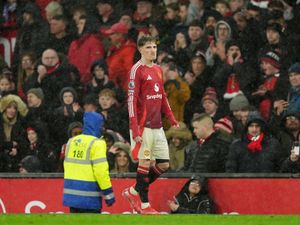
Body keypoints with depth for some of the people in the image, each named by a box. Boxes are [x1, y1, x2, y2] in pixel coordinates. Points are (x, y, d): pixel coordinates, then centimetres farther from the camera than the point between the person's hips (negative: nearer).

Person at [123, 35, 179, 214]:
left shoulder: (158, 70, 15)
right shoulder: (137, 70, -9)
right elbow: (132, 100, -13)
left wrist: (171, 118, 12)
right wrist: (135, 129, -19)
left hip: (157, 126, 8)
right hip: (144, 125, -8)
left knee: (164, 165, 7)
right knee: (145, 163, -4)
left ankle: (133, 192, 21)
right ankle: (145, 205, 5)